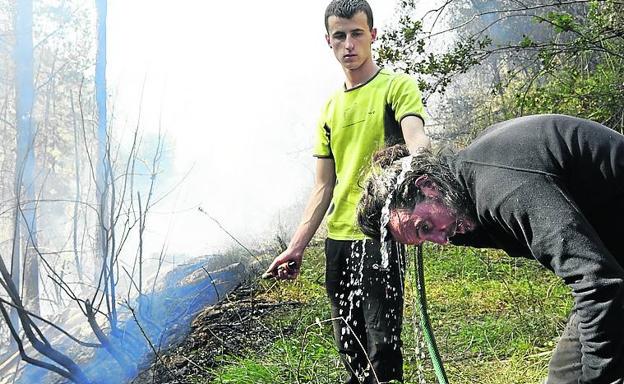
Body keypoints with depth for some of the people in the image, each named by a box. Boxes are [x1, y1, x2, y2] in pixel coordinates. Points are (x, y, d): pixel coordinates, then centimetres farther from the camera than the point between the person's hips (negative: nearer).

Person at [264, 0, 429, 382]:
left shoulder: (397, 86, -1)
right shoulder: (331, 108, 16)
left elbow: (417, 139, -21)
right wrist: (297, 246, 11)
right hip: (337, 237, 6)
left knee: (382, 344, -8)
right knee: (350, 347, 10)